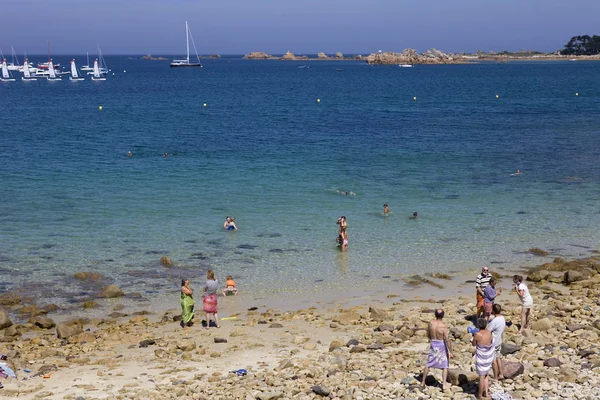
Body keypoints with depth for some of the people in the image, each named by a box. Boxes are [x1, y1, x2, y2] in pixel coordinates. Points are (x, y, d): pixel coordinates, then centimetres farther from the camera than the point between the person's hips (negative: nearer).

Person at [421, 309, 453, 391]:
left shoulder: (430, 323, -9)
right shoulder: (443, 326, -22)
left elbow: (428, 335, 5)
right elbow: (447, 340, -21)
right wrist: (450, 351, -14)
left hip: (433, 344, 4)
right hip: (442, 345, -4)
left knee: (428, 364, 16)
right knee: (444, 365, 10)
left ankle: (423, 382, 25)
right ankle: (444, 384, 8)